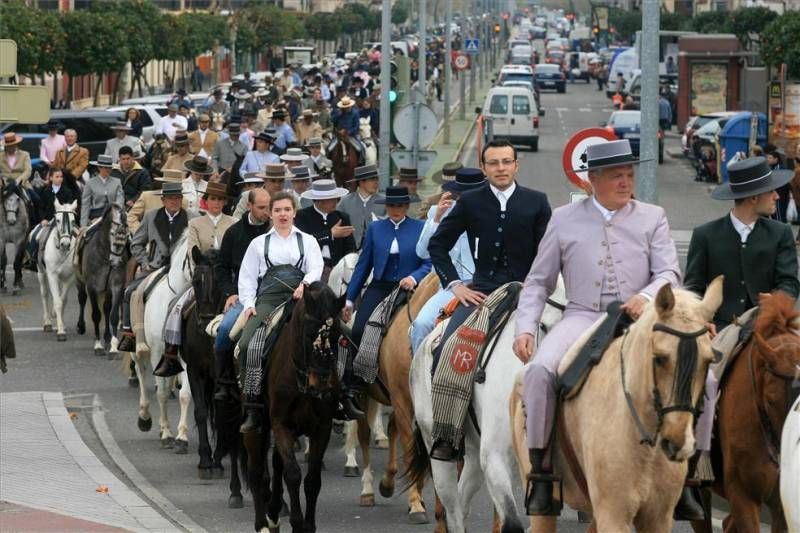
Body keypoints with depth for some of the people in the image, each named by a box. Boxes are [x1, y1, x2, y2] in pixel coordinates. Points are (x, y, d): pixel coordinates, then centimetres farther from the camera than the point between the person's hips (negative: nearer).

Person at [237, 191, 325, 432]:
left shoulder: (307, 241, 20)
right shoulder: (259, 243, 22)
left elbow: (316, 268, 6)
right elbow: (247, 277, 19)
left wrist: (305, 284, -16)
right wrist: (249, 304, 3)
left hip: (298, 297, -1)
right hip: (268, 299, 1)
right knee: (246, 344, -23)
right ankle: (253, 409, -22)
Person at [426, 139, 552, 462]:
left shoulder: (536, 203, 7)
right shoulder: (471, 203, 9)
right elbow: (438, 245, 14)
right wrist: (454, 284, 5)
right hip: (480, 293, 1)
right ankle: (445, 436, -19)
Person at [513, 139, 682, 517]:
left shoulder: (652, 217, 11)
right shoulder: (564, 220, 11)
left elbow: (670, 273, 3)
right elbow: (538, 282, 13)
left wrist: (647, 296, -20)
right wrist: (524, 329, -4)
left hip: (638, 319, 0)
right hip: (582, 317, 0)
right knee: (539, 369, -30)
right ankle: (539, 476, -21)